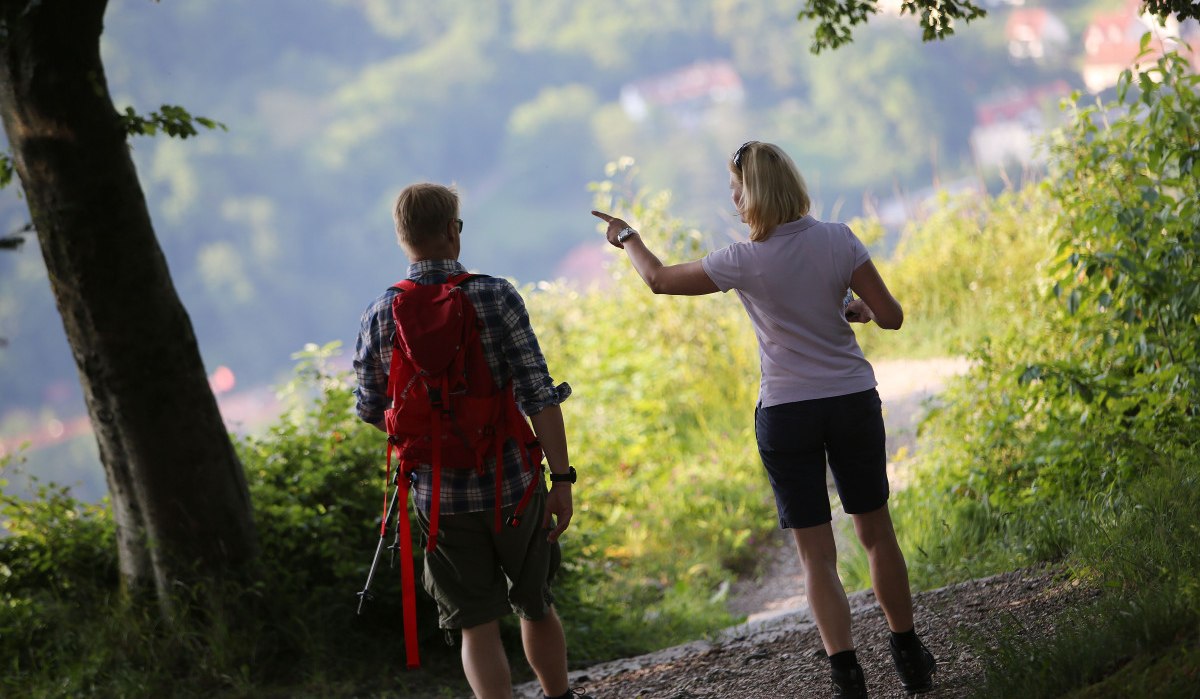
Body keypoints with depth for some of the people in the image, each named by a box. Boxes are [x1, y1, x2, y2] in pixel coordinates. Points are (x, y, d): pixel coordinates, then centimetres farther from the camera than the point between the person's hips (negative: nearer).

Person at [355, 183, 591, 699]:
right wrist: (561, 477, -10)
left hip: (439, 496, 1)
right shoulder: (496, 298, -11)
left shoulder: (380, 317, -4)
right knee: (536, 606, 21)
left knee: (477, 627, 6)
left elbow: (371, 411, 3)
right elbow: (537, 395, -15)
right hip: (511, 486, 0)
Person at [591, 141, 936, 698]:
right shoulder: (838, 241, -7)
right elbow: (890, 316, -7)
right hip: (853, 401, 2)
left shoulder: (745, 262, -12)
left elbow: (659, 279, 3)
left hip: (786, 412, -2)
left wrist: (626, 237, 22)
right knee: (877, 532, 17)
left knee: (817, 554, 3)